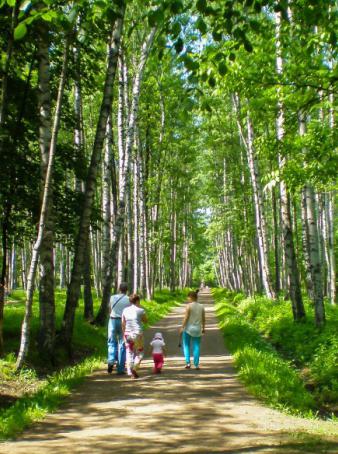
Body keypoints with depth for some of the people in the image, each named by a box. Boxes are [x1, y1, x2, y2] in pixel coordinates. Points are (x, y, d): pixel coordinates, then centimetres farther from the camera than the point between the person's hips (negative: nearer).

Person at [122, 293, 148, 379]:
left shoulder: (125, 310, 5)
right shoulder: (140, 310, -5)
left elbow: (123, 324, 6)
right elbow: (145, 321, 8)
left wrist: (124, 335, 14)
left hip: (128, 334, 3)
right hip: (137, 333, -3)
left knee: (129, 353, 9)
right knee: (140, 352, 11)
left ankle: (130, 372, 7)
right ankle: (134, 368, -7)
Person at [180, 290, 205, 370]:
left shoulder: (189, 306, -11)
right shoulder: (201, 306, 4)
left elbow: (186, 317, -14)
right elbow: (203, 319, 8)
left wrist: (182, 327, -8)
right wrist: (203, 328, 17)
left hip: (188, 328, -4)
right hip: (197, 329, 4)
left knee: (186, 346, 9)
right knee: (196, 346, 7)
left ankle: (188, 362, 0)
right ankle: (196, 364, 5)